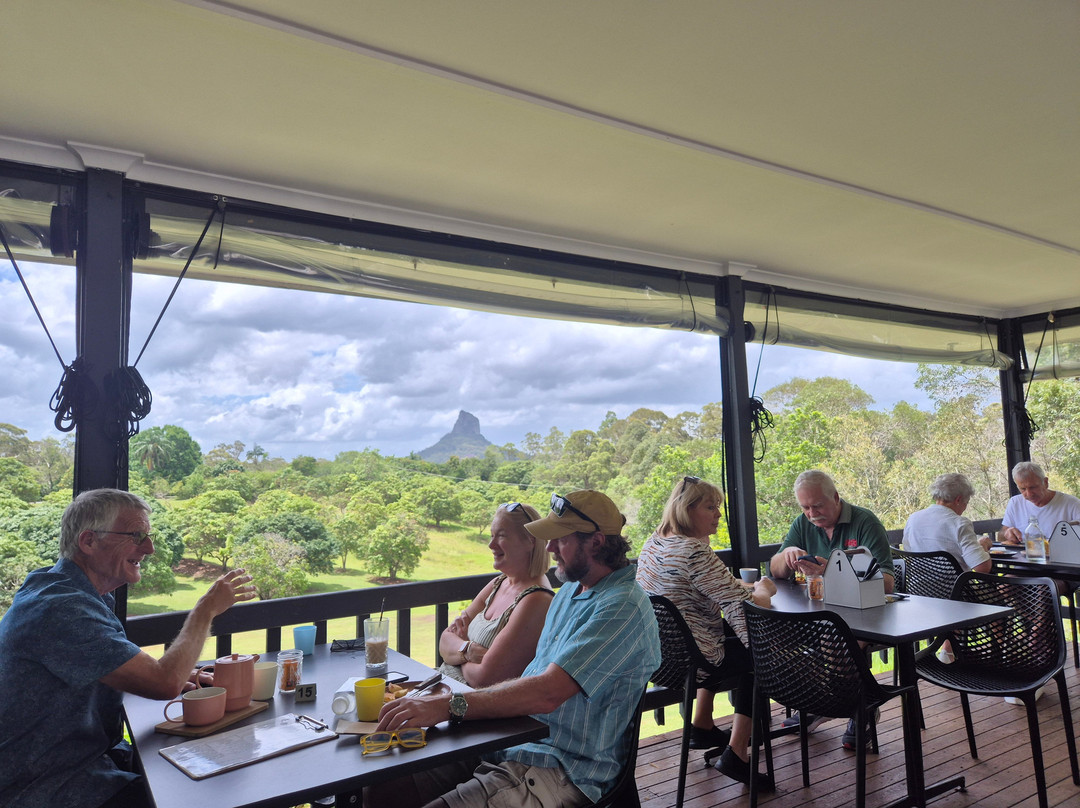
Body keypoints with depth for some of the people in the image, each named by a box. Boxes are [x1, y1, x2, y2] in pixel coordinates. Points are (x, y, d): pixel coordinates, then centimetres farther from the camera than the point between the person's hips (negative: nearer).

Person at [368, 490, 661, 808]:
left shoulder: (623, 608, -18)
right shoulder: (571, 588, 13)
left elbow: (548, 692, -27)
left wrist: (450, 706, -30)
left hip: (560, 770, -8)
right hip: (508, 744, 8)